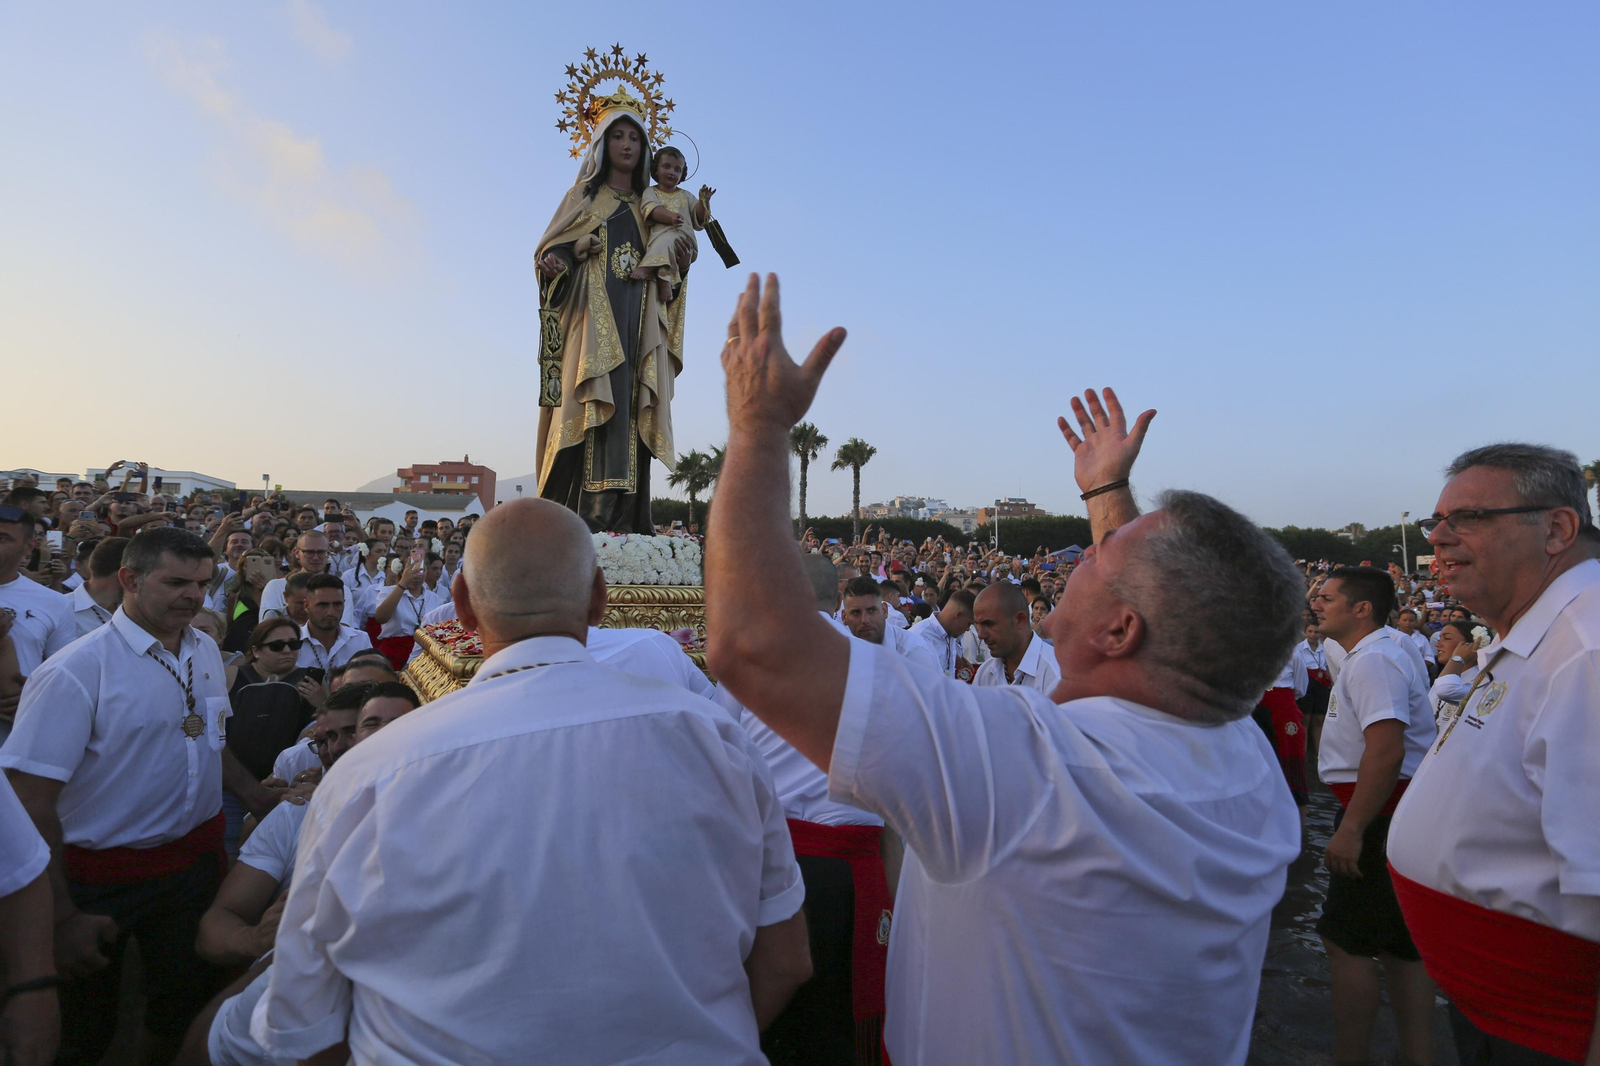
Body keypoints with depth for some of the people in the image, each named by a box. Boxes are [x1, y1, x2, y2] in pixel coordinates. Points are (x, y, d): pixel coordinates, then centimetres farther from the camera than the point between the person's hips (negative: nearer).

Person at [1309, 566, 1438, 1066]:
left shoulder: (1373, 660, -18)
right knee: (1399, 944, 15)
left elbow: (1387, 749, -29)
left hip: (1380, 814, -11)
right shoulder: (1385, 652, 16)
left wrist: (1351, 829, -28)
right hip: (1395, 812, 11)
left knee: (1345, 939, -3)